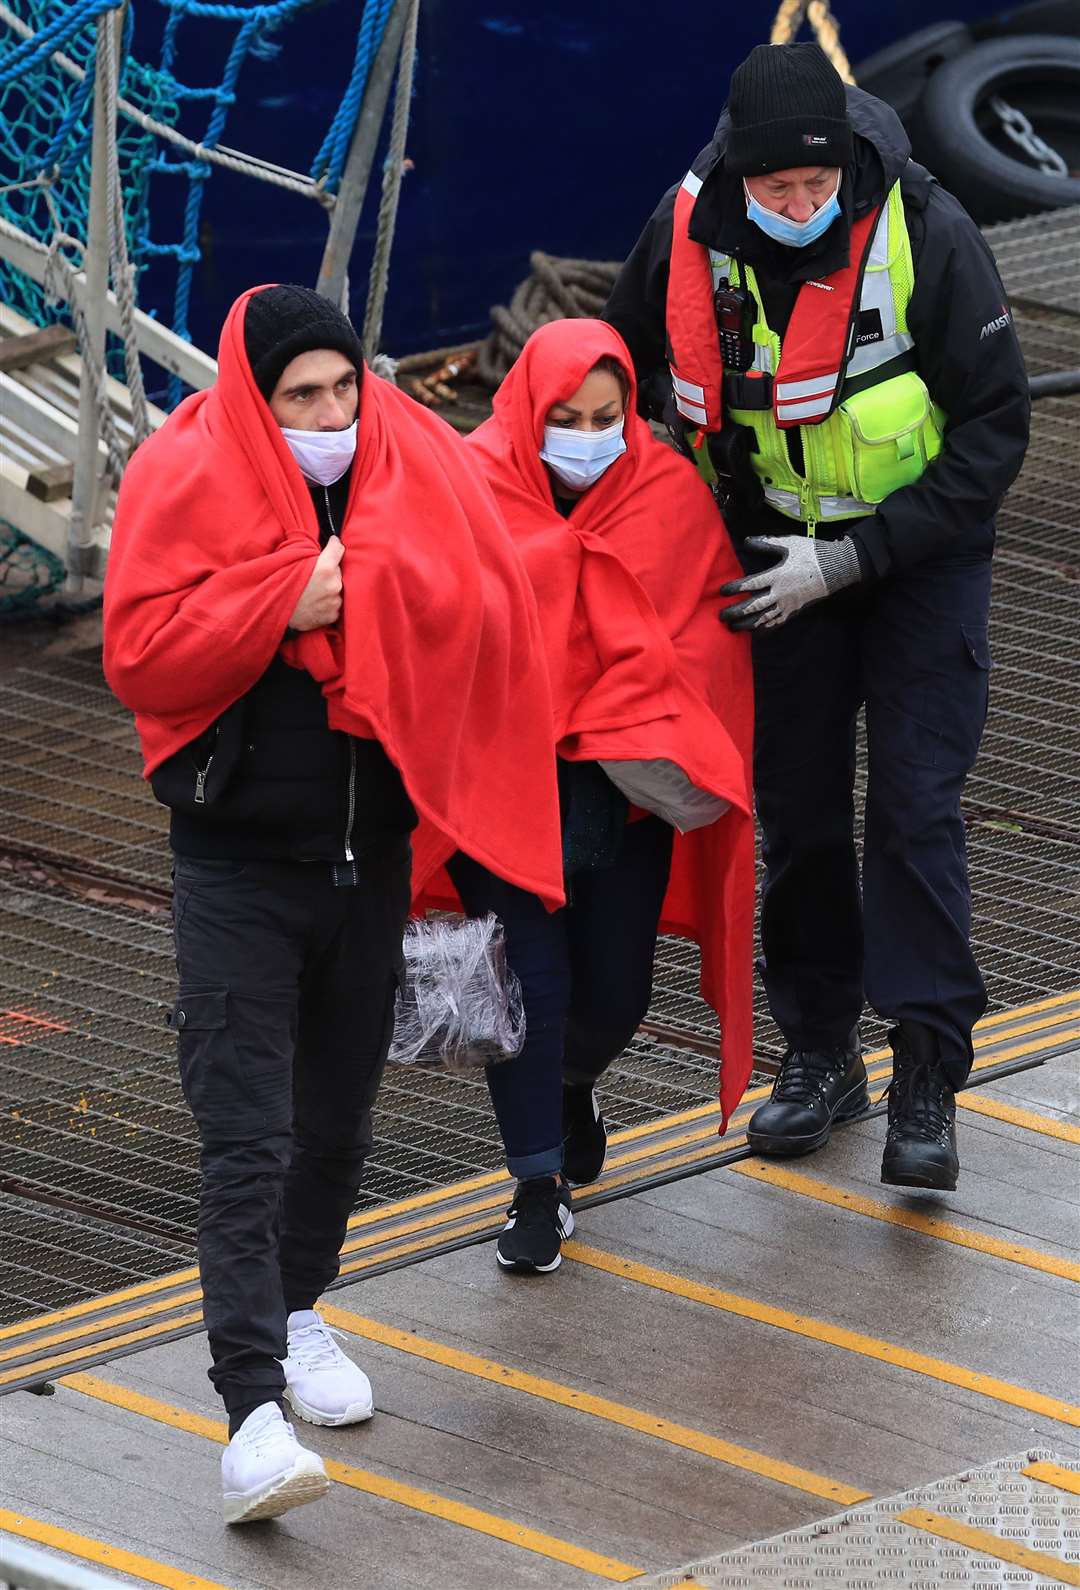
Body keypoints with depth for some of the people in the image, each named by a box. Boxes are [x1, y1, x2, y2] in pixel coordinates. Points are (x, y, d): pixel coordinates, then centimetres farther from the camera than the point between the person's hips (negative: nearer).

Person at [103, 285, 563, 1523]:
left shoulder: (417, 463, 1)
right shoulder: (184, 479, -10)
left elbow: (488, 617, 1)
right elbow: (140, 653, -16)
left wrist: (371, 588, -15)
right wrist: (289, 604, -22)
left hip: (372, 849, 4)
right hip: (237, 865, -4)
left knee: (338, 1110, 19)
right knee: (244, 1142, -10)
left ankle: (295, 1312, 42)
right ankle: (253, 1411, -16)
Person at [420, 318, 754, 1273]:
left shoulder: (672, 494, 0)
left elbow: (711, 628, 1)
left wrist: (657, 732, -14)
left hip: (626, 798, 2)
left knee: (615, 993, 9)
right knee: (529, 979, -6)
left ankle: (573, 1086, 45)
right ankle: (540, 1187, 8)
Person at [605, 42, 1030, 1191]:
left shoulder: (925, 235, -23)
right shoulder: (687, 234, -15)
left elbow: (994, 427, -17)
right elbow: (621, 379, 6)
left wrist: (850, 560, -21)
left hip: (920, 548, -3)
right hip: (776, 556, 3)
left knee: (914, 803, -10)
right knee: (796, 808, 7)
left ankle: (927, 1076, -6)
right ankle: (820, 1051, 22)